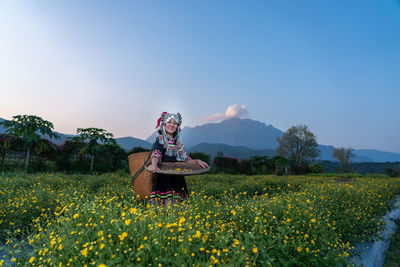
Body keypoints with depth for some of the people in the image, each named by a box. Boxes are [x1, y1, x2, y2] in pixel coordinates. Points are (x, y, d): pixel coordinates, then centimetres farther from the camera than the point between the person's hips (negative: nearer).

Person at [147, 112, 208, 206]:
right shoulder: (160, 139, -1)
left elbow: (185, 159, 16)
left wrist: (197, 161, -1)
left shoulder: (178, 142, 16)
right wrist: (153, 164, -38)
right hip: (163, 176, -5)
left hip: (177, 179, 5)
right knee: (166, 203, -12)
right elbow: (156, 154, -18)